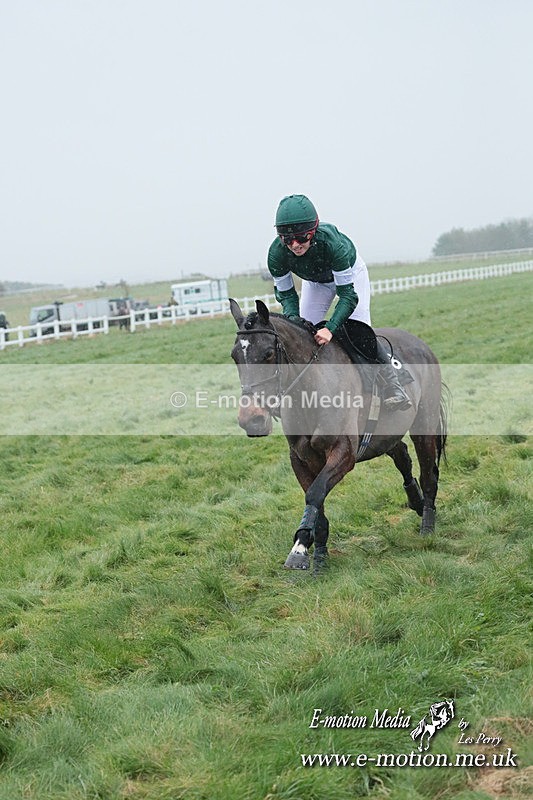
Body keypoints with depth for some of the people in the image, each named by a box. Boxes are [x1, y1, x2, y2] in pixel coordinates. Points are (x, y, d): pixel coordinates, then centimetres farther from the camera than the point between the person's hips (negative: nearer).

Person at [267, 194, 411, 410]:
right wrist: (293, 319, -37)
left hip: (350, 271, -4)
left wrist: (330, 329, -52)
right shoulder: (277, 254, -34)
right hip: (315, 282, 4)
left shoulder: (330, 242, -44)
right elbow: (285, 293, -17)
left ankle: (392, 385, -6)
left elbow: (348, 294, -39)